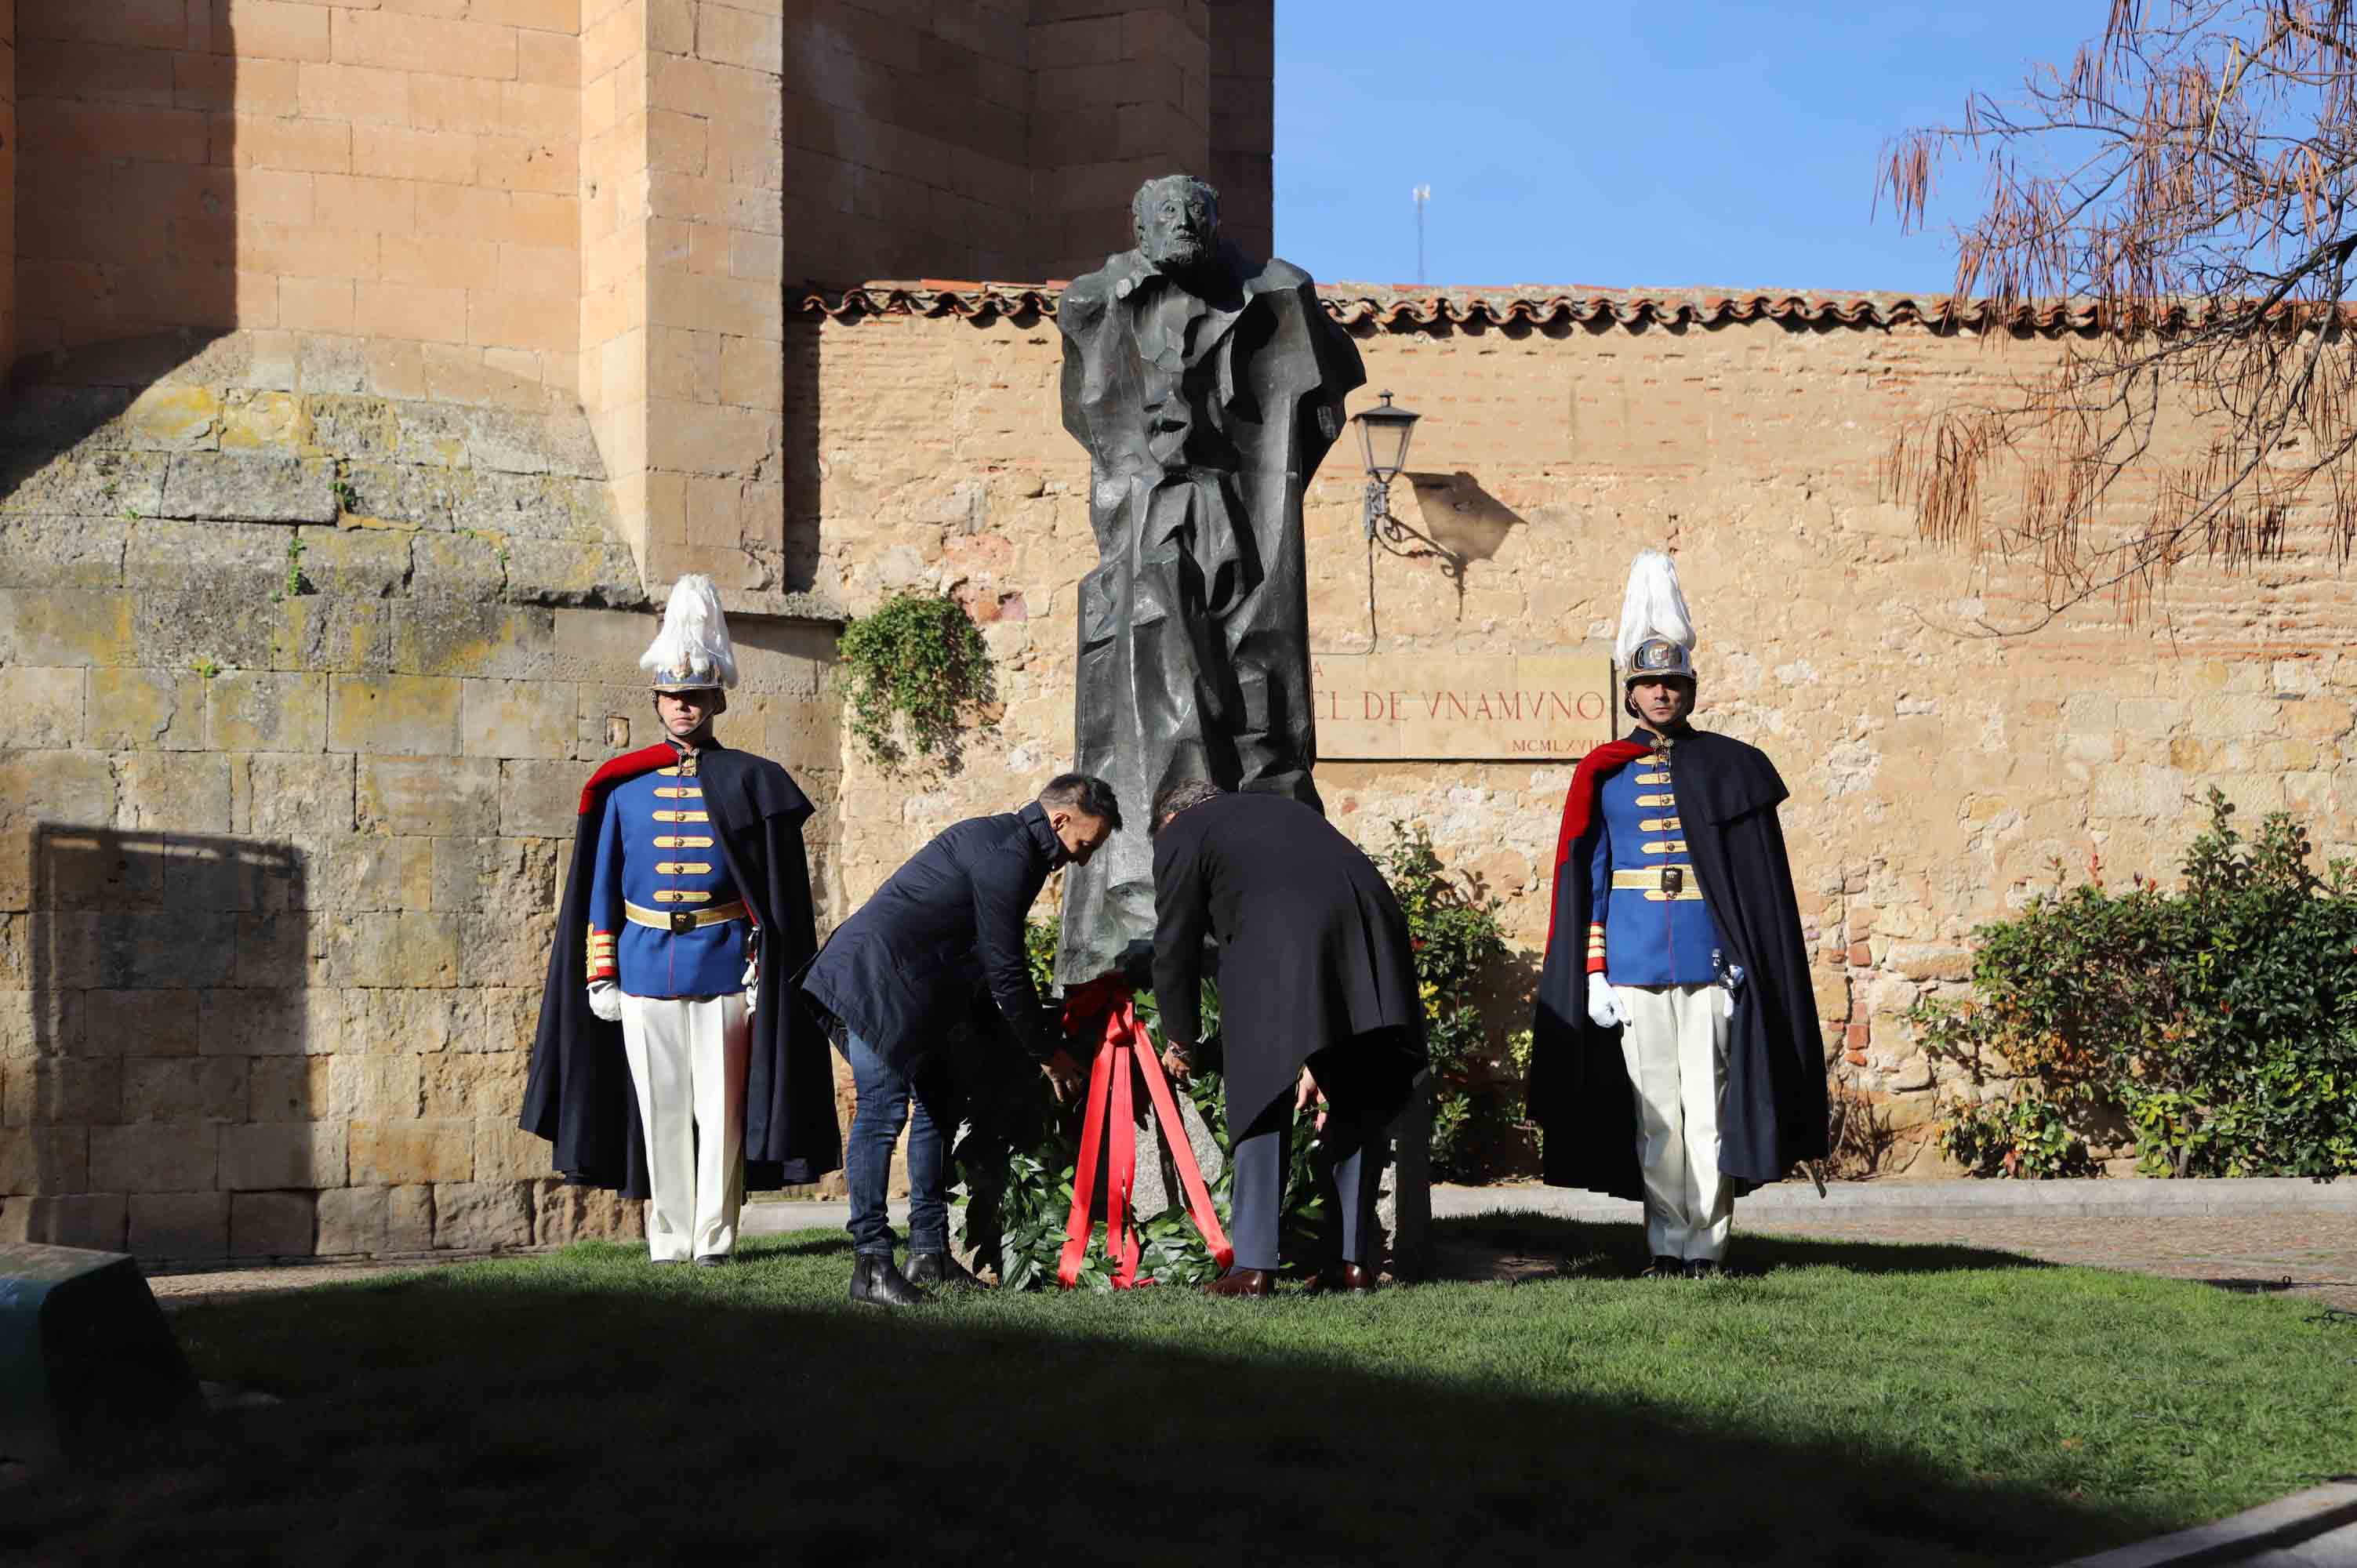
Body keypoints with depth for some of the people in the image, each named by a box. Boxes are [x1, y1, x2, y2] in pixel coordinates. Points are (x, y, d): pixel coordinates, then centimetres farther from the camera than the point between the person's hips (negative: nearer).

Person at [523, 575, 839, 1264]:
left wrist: (761, 972, -4)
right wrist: (600, 974, 4)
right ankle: (669, 1240, 12)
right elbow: (601, 885, 9)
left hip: (723, 969, -2)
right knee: (660, 1110, 5)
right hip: (644, 967, 2)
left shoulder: (748, 783, 3)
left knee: (720, 1108, -2)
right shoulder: (625, 786, 8)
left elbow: (774, 891, 2)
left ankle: (714, 1238, 4)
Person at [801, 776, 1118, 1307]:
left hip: (902, 987, 11)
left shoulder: (1000, 840, 19)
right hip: (876, 981, -11)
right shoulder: (1007, 856, -15)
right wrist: (1046, 1052, -3)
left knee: (939, 1102, 13)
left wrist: (1041, 1040, 25)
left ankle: (929, 1252, 17)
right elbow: (1004, 971, -13)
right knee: (883, 1109, -12)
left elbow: (996, 966, 25)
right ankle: (871, 1264, -11)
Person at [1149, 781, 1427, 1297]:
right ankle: (1359, 1260, 13)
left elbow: (1175, 948, 17)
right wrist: (1316, 1058, 36)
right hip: (1375, 922, 5)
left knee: (1264, 1099, 4)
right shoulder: (1284, 810, 37)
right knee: (1358, 1104, 14)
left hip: (1282, 945, -5)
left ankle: (1254, 1264, 2)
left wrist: (1180, 1042, 32)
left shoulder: (1181, 834, 20)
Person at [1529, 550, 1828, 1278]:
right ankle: (1668, 1242, 8)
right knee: (1653, 1108, 3)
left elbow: (1761, 881, 4)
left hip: (1710, 959, -1)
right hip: (1634, 963, 1)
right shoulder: (1603, 776, 7)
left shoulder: (1728, 769, 6)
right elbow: (1587, 880, 7)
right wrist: (1594, 973, 0)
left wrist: (1750, 963, -3)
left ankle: (1706, 1242, 3)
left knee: (1709, 1103, -3)